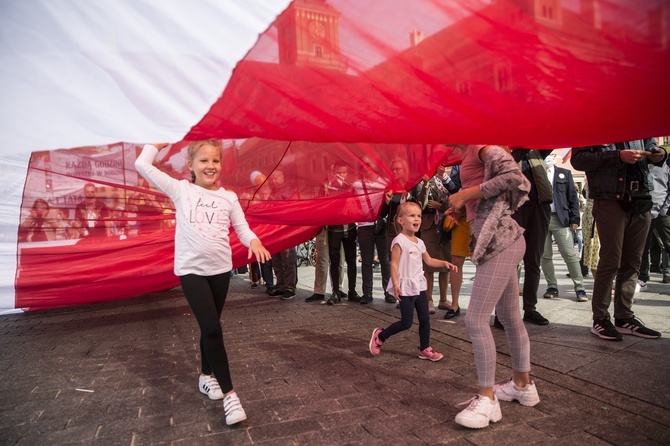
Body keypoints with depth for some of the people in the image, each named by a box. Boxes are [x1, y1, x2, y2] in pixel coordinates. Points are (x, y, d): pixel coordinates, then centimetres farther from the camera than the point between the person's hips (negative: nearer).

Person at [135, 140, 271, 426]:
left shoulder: (229, 198, 4)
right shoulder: (180, 190, -1)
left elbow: (242, 228, 2)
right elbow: (142, 165, -4)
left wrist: (253, 241, -19)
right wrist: (159, 142, 9)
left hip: (221, 268, 3)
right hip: (191, 269, -3)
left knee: (211, 327, 16)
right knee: (212, 329, -12)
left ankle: (207, 376, 38)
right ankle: (229, 394, -4)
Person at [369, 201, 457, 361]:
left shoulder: (419, 242, 9)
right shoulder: (399, 241, -15)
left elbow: (429, 260, 19)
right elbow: (394, 265, -18)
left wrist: (444, 263, 3)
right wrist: (396, 285, -25)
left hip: (419, 285, 8)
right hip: (406, 287, -8)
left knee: (425, 318, 10)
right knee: (407, 322, -2)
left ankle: (425, 349, 24)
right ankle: (380, 335, 18)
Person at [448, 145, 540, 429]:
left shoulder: (480, 145, -7)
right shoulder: (470, 152, 18)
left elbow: (514, 176, -22)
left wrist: (466, 194, -16)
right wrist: (464, 206, 7)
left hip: (500, 242, -10)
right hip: (499, 242, 10)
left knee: (475, 319, -10)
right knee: (509, 318, 17)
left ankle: (487, 399, 0)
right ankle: (523, 385, 31)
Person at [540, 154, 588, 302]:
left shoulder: (564, 173, 11)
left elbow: (573, 197, 8)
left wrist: (574, 219, 1)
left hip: (560, 219, 0)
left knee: (570, 254, -3)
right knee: (545, 256, 4)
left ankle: (580, 288, 3)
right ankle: (552, 287, 14)